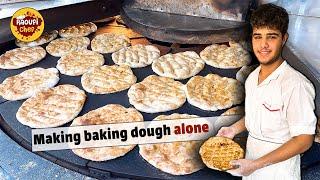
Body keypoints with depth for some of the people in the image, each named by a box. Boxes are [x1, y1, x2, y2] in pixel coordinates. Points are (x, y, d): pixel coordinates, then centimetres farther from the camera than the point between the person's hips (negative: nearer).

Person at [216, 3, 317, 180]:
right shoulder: (252, 78, 0)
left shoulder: (296, 84, -23)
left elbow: (304, 139, -20)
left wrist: (256, 164, -23)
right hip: (250, 164, 6)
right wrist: (234, 129, -1)